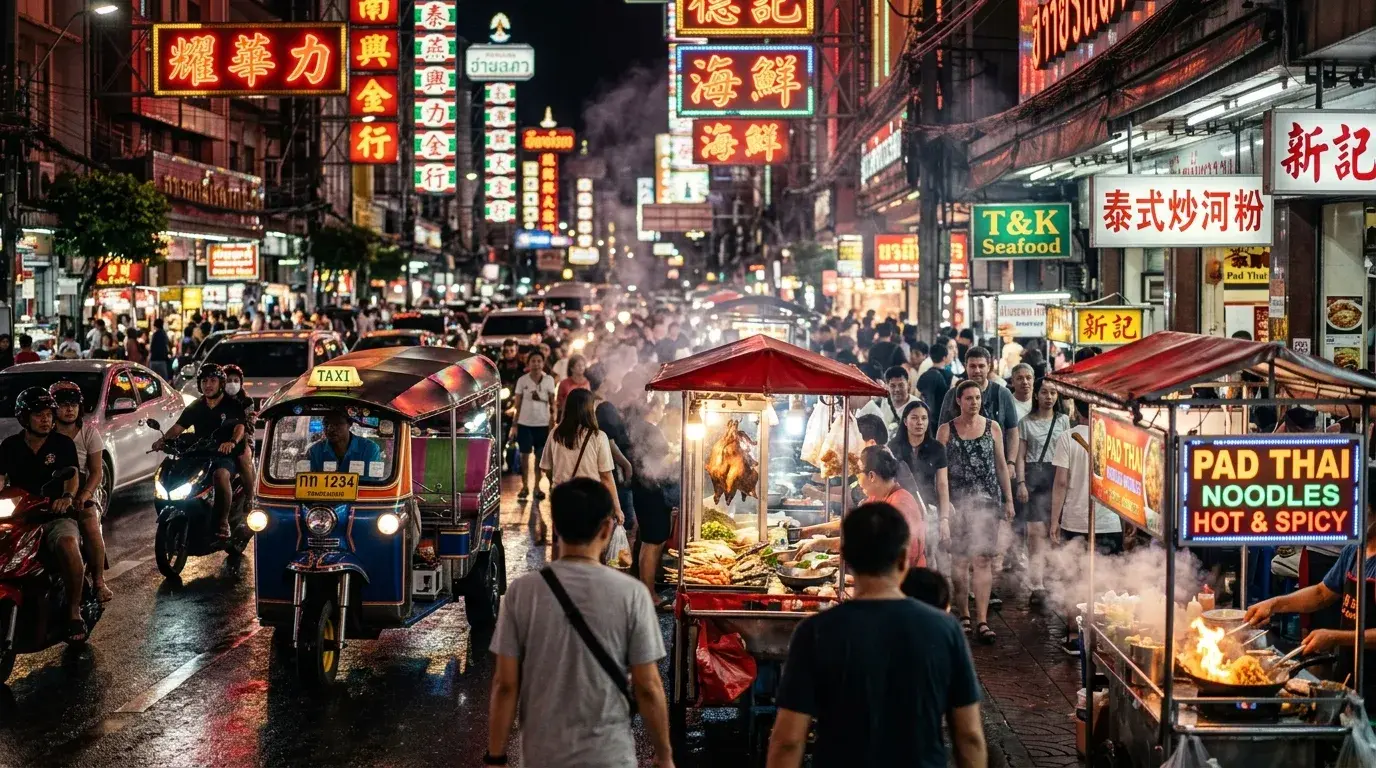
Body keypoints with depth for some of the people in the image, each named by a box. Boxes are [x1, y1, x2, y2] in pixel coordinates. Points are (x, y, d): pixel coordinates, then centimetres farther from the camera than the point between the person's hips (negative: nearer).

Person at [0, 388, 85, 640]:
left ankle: (74, 613, -26)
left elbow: (72, 474, -6)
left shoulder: (63, 443, 6)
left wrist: (67, 496, -29)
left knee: (68, 544, -36)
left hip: (55, 515, -3)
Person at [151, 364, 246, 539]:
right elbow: (178, 427, 7)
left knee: (220, 475, -38)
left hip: (224, 455, -5)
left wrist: (232, 442, -37)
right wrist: (163, 439, -14)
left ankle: (222, 522, -32)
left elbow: (240, 427, -14)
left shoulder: (232, 406, 2)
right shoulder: (195, 407, 16)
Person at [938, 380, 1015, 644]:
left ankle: (982, 621, -8)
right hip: (957, 501, 0)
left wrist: (1008, 499, 9)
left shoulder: (992, 427, 8)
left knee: (982, 559, -6)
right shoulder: (946, 430, 4)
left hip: (987, 500, 0)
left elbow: (1001, 465, 11)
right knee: (960, 560, 3)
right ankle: (963, 615, 17)